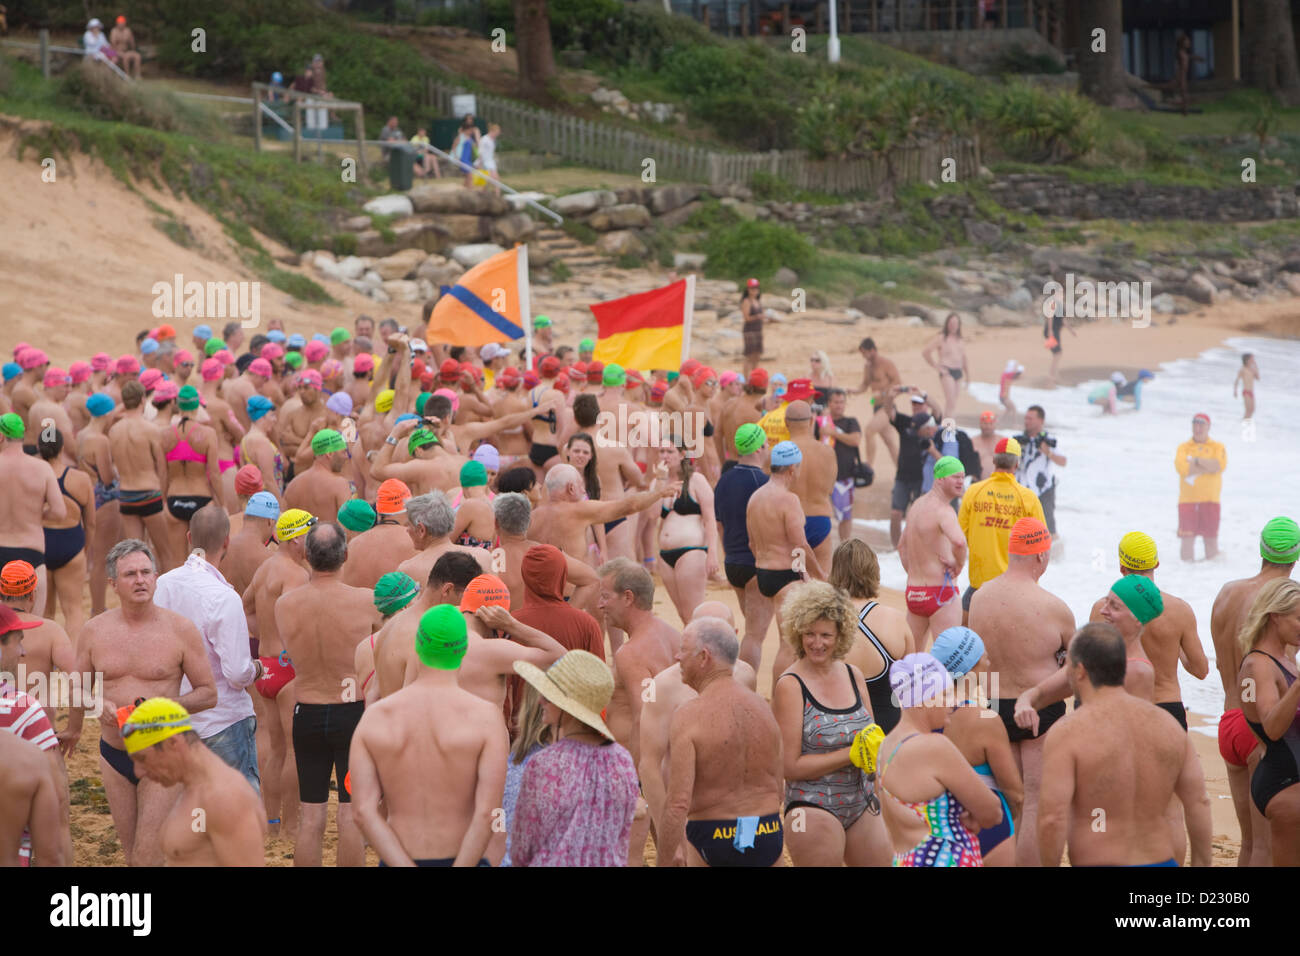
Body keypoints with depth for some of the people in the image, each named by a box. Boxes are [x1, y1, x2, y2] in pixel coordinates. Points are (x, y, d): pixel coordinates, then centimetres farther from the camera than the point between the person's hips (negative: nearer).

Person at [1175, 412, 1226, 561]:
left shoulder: (1217, 447, 10)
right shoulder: (1183, 447, 9)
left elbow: (1220, 465, -10)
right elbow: (1181, 467, -11)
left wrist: (1196, 461, -9)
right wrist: (1208, 467, -9)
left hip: (1210, 499, 0)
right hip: (1187, 499, 0)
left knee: (1211, 537, -1)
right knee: (1187, 538, -5)